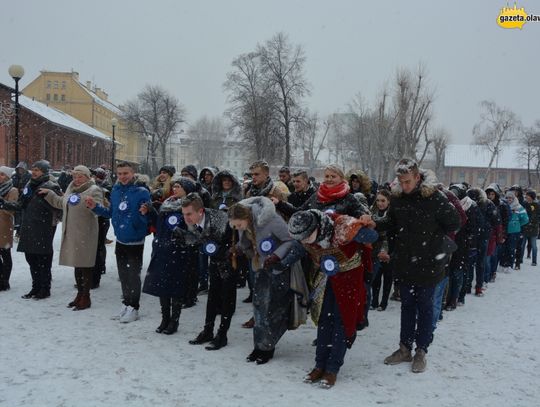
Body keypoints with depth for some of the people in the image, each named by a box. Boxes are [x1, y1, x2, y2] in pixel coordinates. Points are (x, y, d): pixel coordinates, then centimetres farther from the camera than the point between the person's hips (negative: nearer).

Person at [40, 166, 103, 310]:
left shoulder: (94, 190, -10)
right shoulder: (71, 189, 14)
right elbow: (61, 203, 30)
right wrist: (48, 194, 26)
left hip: (86, 234, -8)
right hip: (71, 233, 8)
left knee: (85, 265, -2)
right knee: (77, 264, 16)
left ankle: (86, 298, 7)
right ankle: (80, 294, 28)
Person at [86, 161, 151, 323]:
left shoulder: (142, 192, -15)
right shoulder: (115, 191, 4)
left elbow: (146, 217, -16)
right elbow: (111, 213, 15)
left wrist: (144, 213, -38)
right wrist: (95, 207, 4)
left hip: (135, 242, -6)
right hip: (120, 240, 6)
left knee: (133, 275, 2)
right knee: (123, 274, 18)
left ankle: (133, 308, 16)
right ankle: (126, 303, 33)